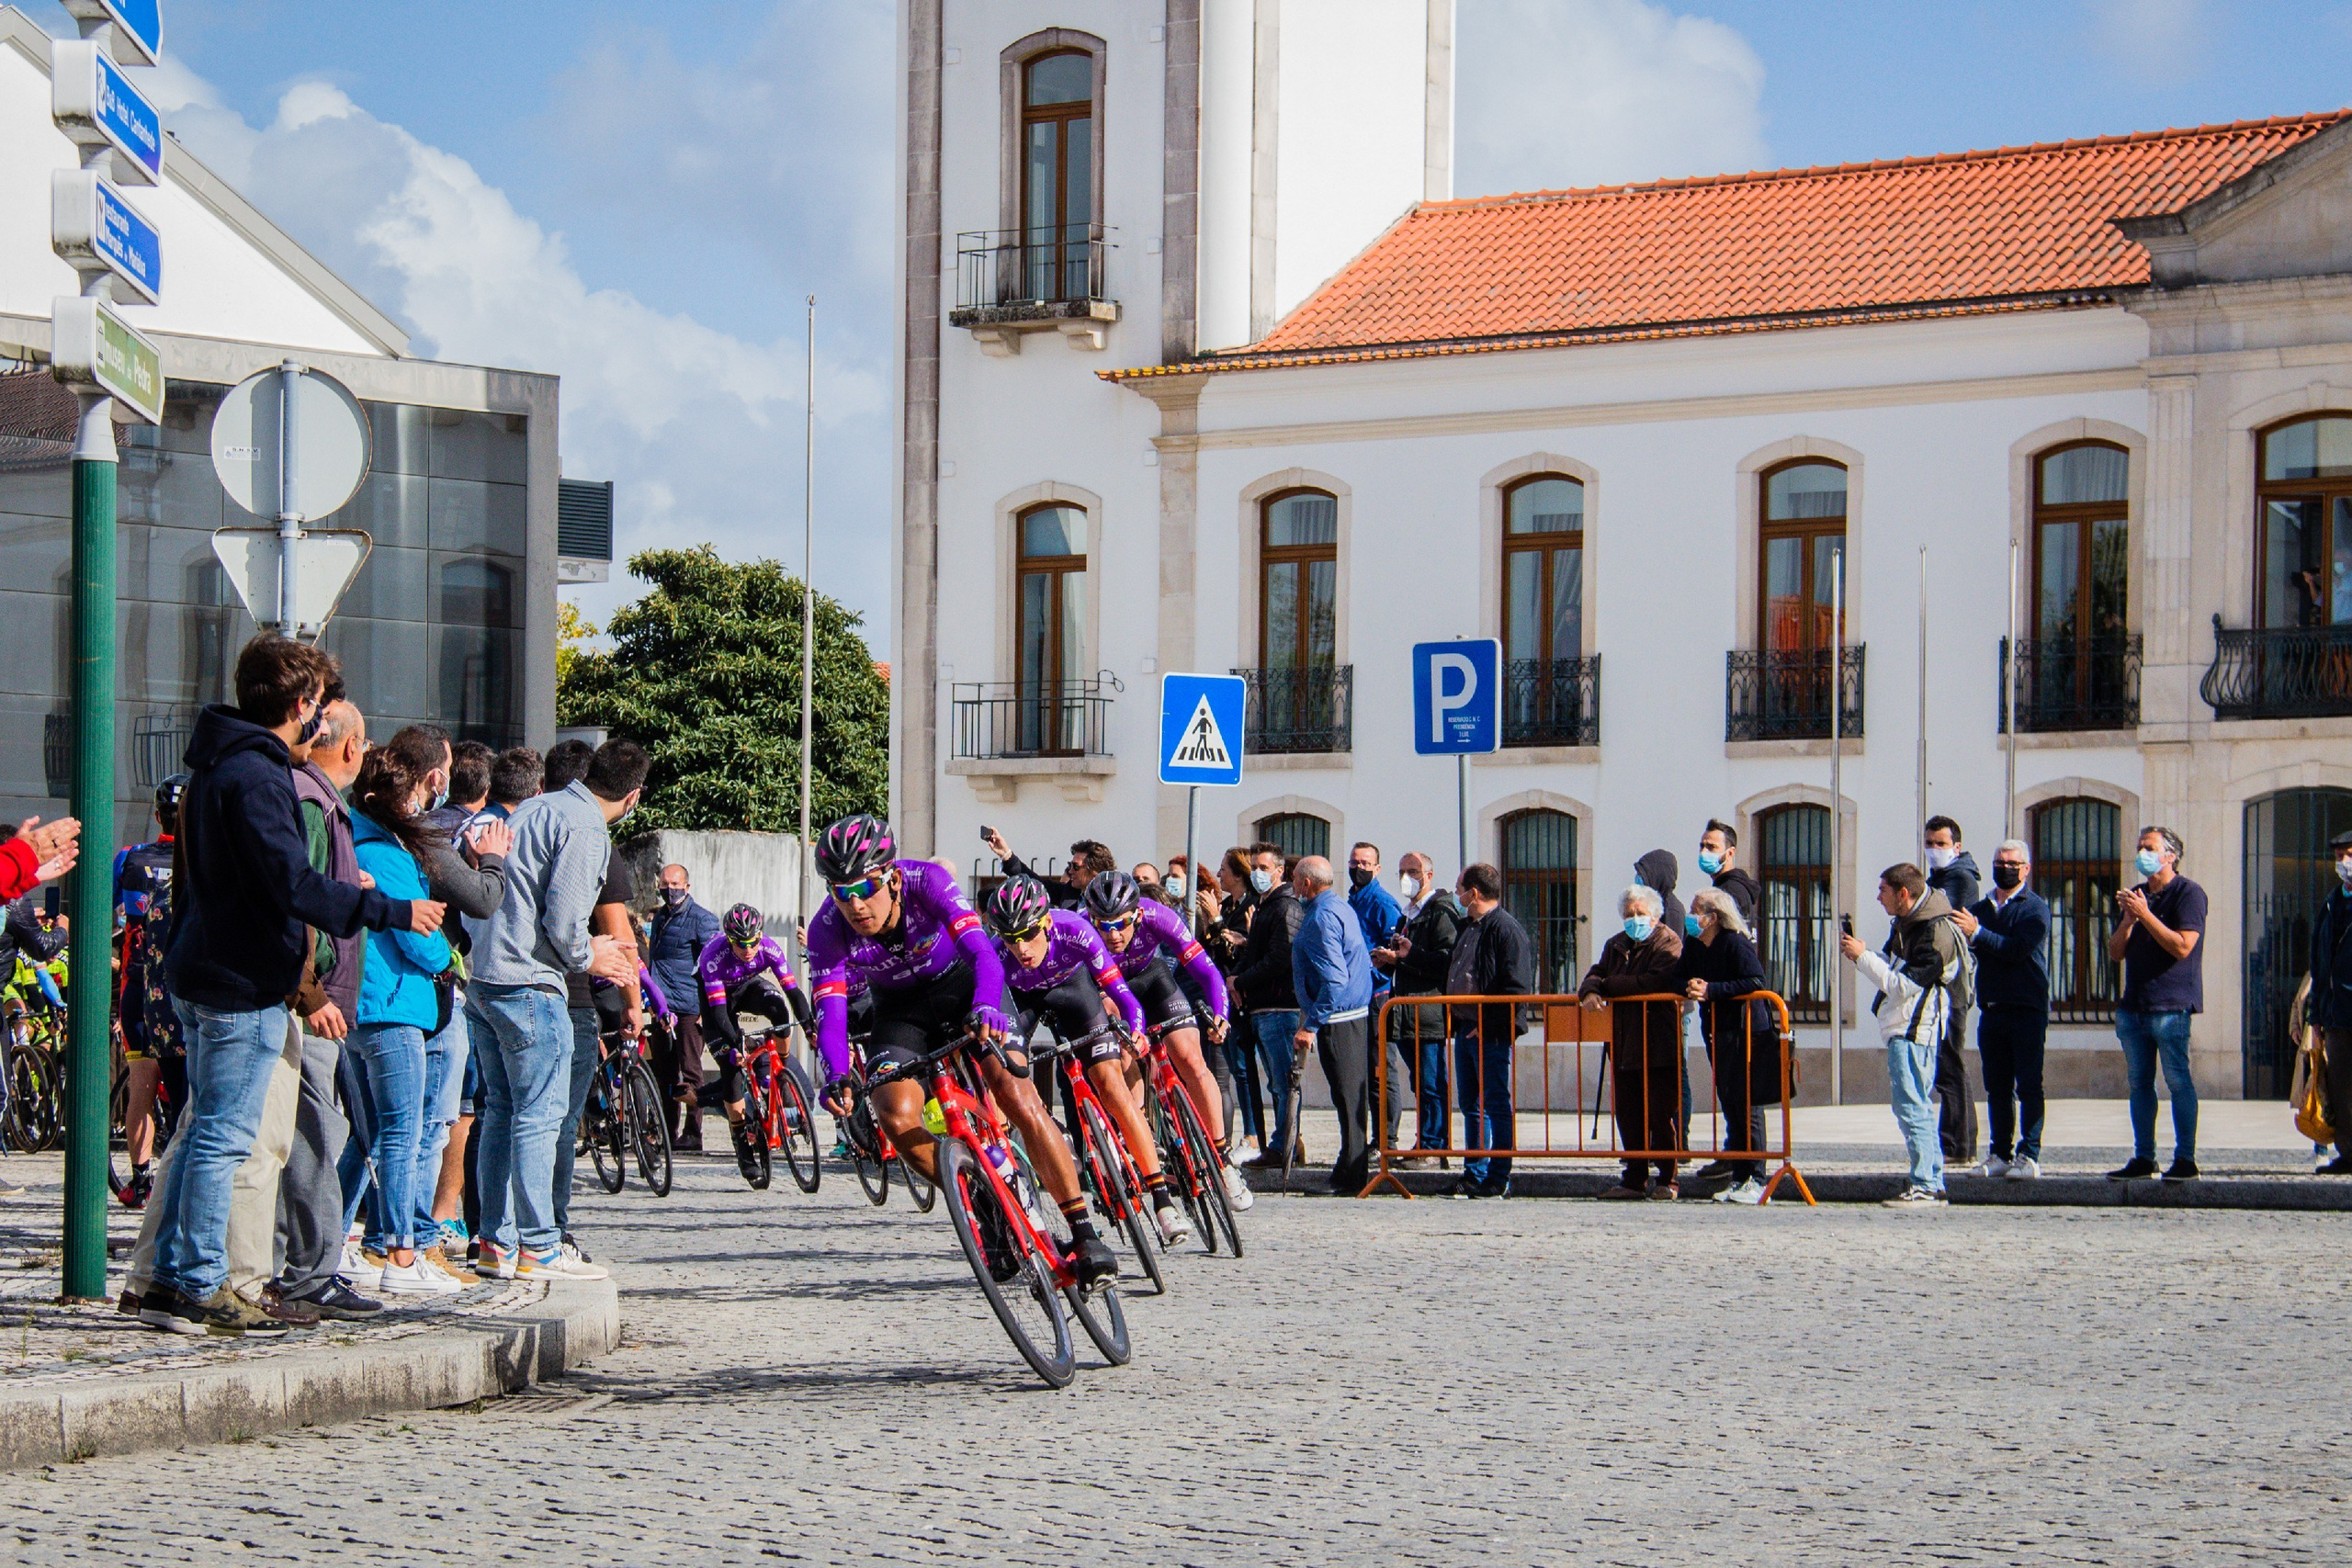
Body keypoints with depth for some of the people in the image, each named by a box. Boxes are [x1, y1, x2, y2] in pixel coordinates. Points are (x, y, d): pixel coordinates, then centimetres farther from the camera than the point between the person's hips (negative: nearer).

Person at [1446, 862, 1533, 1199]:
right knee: (1471, 1105, 12)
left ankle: (1499, 1179, 0)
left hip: (1491, 1033, -9)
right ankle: (1475, 1174, 19)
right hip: (1465, 1029, 9)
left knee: (1496, 1105, -3)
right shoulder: (1469, 927, 17)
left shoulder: (1506, 929, -12)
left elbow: (1517, 988, -18)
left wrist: (1490, 1026, -19)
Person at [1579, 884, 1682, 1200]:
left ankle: (1667, 1180, 3)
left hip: (1659, 1046, -6)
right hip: (1624, 1044, 6)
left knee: (1662, 1114, -4)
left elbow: (1654, 982, -17)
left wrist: (1607, 985, -8)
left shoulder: (1668, 942, -3)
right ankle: (1635, 1179, 14)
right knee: (1628, 1113, 7)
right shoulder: (1617, 945, 19)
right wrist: (1590, 991, -14)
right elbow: (1596, 973, 11)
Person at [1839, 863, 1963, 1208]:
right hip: (1903, 1027, 11)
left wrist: (1863, 957, -16)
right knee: (1918, 1107, 13)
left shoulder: (1935, 932, -18)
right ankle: (1933, 1185, 17)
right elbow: (1895, 971, 19)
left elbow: (1904, 985, -22)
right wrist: (1861, 956, 2)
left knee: (1910, 1106, -12)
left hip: (1913, 1030, -11)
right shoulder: (1907, 923, 13)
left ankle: (1925, 1187, -12)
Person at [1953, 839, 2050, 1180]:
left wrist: (1977, 933, -18)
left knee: (2028, 1086, -5)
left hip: (2027, 1010, -6)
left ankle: (2029, 1156, -6)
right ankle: (2000, 1154, 11)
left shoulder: (2035, 908, -1)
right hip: (1991, 1009, 6)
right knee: (1997, 1087, 7)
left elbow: (2019, 949, -16)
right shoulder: (1979, 908, 16)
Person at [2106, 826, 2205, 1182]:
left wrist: (2145, 915, -15)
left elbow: (2182, 946, -15)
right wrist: (2128, 920, -3)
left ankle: (2185, 1160, -6)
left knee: (2178, 1082, -7)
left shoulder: (2188, 893, -4)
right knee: (2139, 1083, 7)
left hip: (2171, 1005, -7)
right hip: (2134, 1005, 7)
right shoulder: (2134, 896, 18)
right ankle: (2143, 1159, 11)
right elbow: (2115, 951, 15)